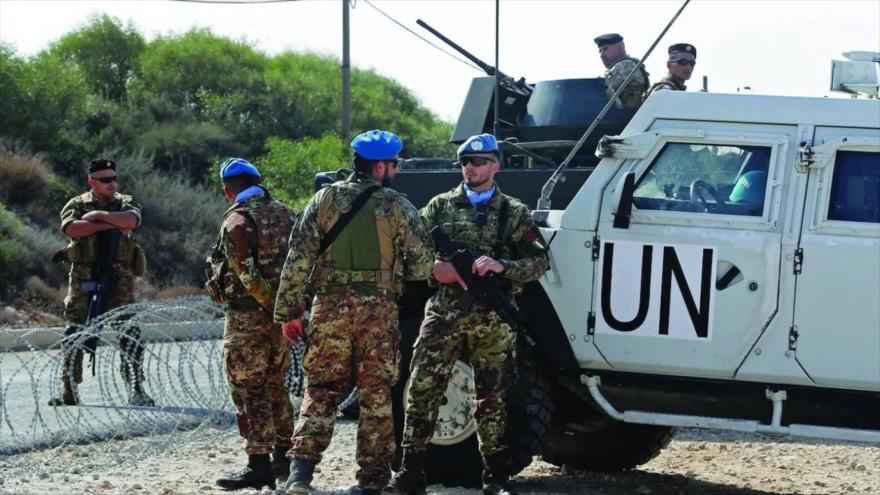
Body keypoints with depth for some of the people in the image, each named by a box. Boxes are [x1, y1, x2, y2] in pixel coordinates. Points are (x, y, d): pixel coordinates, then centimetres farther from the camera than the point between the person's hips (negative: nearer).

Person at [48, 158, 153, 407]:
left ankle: (137, 390, -4)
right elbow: (71, 229, -13)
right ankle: (68, 391, 9)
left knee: (129, 332, -7)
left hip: (118, 276, 0)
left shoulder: (125, 203, 11)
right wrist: (110, 225, -13)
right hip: (84, 275, 0)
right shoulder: (76, 205, 9)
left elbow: (131, 220, -12)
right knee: (74, 334, 1)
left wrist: (99, 215, -10)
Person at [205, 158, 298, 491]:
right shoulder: (285, 214, 11)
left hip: (248, 317, -8)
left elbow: (248, 274, -21)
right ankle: (284, 457, 25)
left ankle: (259, 466, -4)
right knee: (275, 388, 19)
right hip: (281, 315, 8)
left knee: (249, 392, -3)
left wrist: (272, 301, -15)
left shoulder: (238, 221, -14)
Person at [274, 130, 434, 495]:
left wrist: (289, 311, 4)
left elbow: (298, 258, 0)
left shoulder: (325, 199, 3)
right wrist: (400, 276, 22)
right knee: (376, 396, 8)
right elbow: (421, 265, -1)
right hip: (379, 311, -2)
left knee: (321, 390, 8)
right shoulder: (397, 206, -2)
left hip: (330, 307, 2)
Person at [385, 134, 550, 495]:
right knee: (423, 391, -5)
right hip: (443, 313, 1)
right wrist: (435, 267, -12)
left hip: (493, 320, -1)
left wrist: (502, 267, -15)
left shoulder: (514, 213, 8)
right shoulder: (440, 206, 12)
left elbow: (540, 262, 2)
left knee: (492, 398, 5)